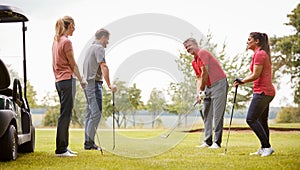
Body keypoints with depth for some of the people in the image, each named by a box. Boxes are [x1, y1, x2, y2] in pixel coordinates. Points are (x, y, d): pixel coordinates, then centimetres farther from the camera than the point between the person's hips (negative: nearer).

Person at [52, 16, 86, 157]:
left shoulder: (56, 41, 14)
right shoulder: (66, 41, -13)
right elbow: (73, 65, -8)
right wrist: (81, 80, 4)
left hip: (59, 80, 9)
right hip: (67, 80, -9)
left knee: (65, 114, 13)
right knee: (65, 114, -7)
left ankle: (64, 147, 17)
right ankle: (61, 149, -6)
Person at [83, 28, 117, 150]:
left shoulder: (91, 47, 21)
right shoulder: (99, 48, -10)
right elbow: (103, 67, -21)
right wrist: (109, 84, -24)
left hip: (87, 83, 10)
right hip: (94, 83, -10)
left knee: (90, 113, 11)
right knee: (96, 113, -10)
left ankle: (88, 142, 12)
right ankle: (90, 143, -12)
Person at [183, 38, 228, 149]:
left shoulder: (202, 53, -12)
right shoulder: (194, 62, 17)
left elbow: (205, 73, -14)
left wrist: (202, 90, -6)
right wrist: (198, 93, 5)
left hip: (219, 83, -10)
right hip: (208, 86, 10)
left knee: (217, 114, -9)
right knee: (207, 114, 8)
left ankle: (217, 142, -8)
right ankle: (207, 142, 11)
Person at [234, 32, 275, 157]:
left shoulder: (259, 54, -13)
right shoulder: (262, 53, 19)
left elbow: (255, 75, -16)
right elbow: (253, 73, 20)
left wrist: (242, 81, -1)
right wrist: (241, 81, 7)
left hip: (262, 92, -11)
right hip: (267, 92, 11)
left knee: (251, 119, -11)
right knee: (262, 121, 13)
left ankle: (267, 147, -11)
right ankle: (264, 149, 17)